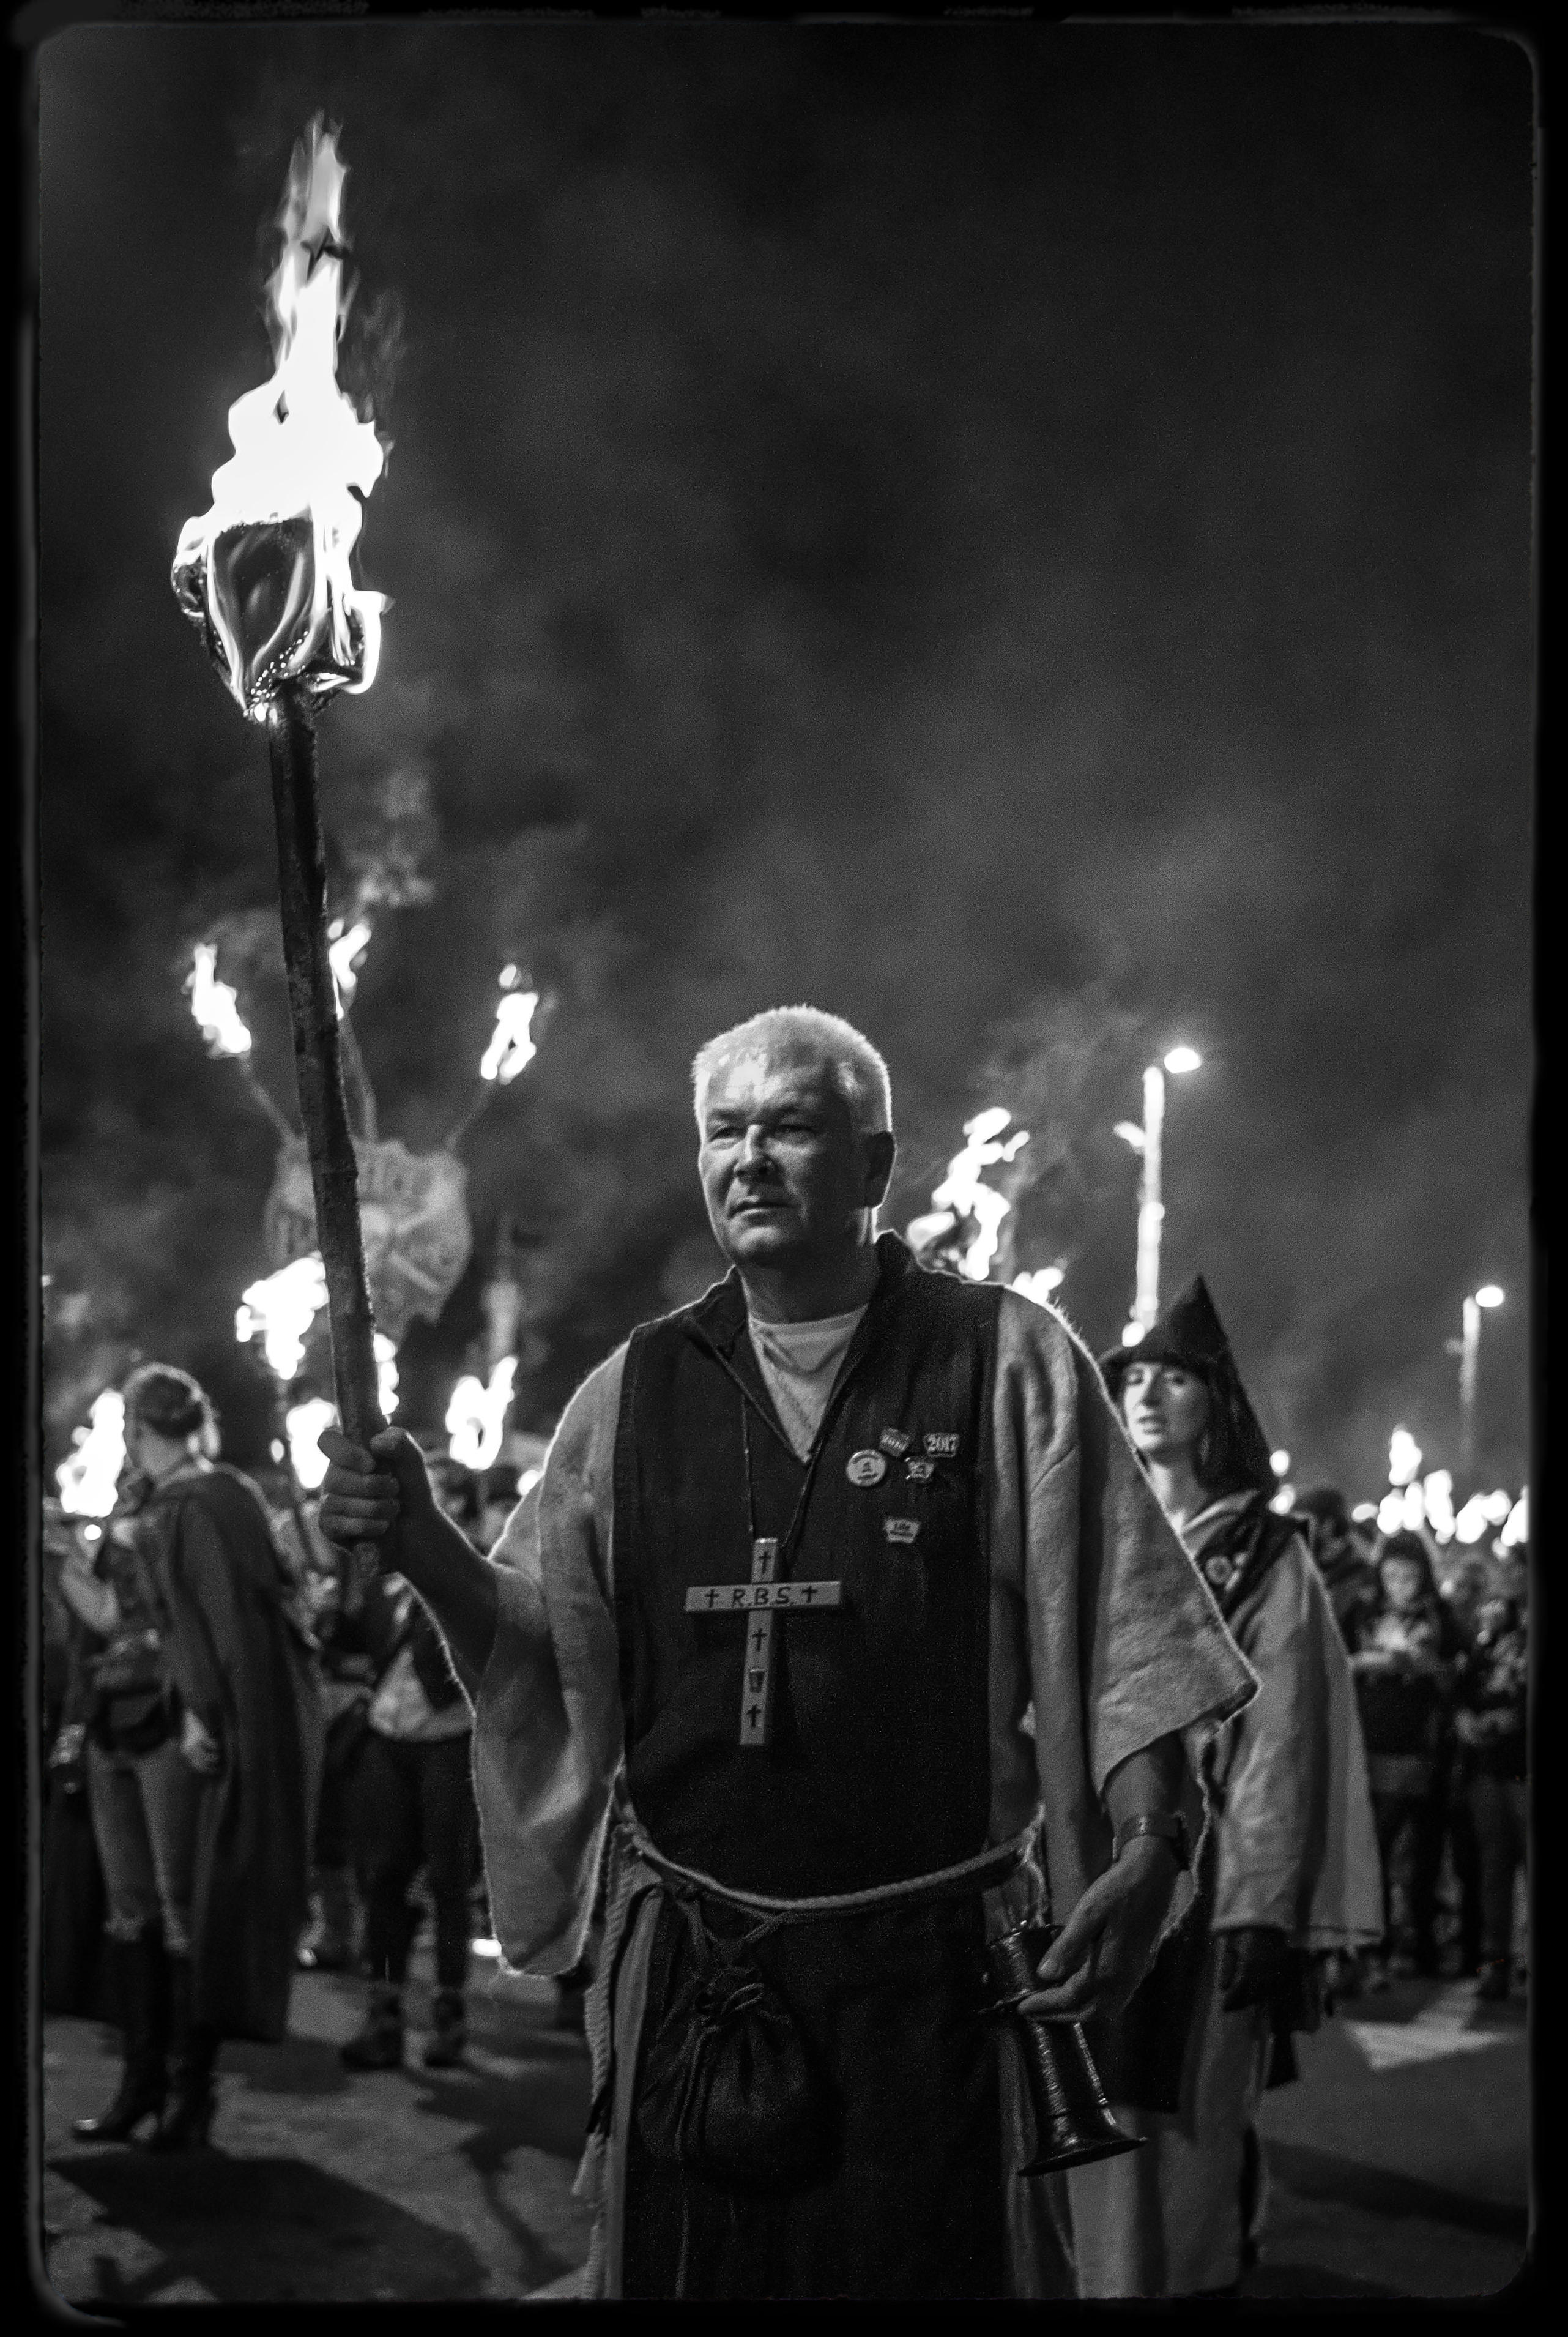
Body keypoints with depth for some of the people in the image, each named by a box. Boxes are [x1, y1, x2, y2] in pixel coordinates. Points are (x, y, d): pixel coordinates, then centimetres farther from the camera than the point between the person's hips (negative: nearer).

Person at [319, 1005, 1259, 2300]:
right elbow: (547, 1646, 10)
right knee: (680, 2265, 13)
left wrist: (1147, 1848, -15)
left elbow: (1120, 1644, -4)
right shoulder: (636, 1389, 7)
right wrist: (421, 1543, -6)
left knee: (926, 2264, 7)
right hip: (688, 1966, 3)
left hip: (932, 1967, -3)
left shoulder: (1010, 1364, -3)